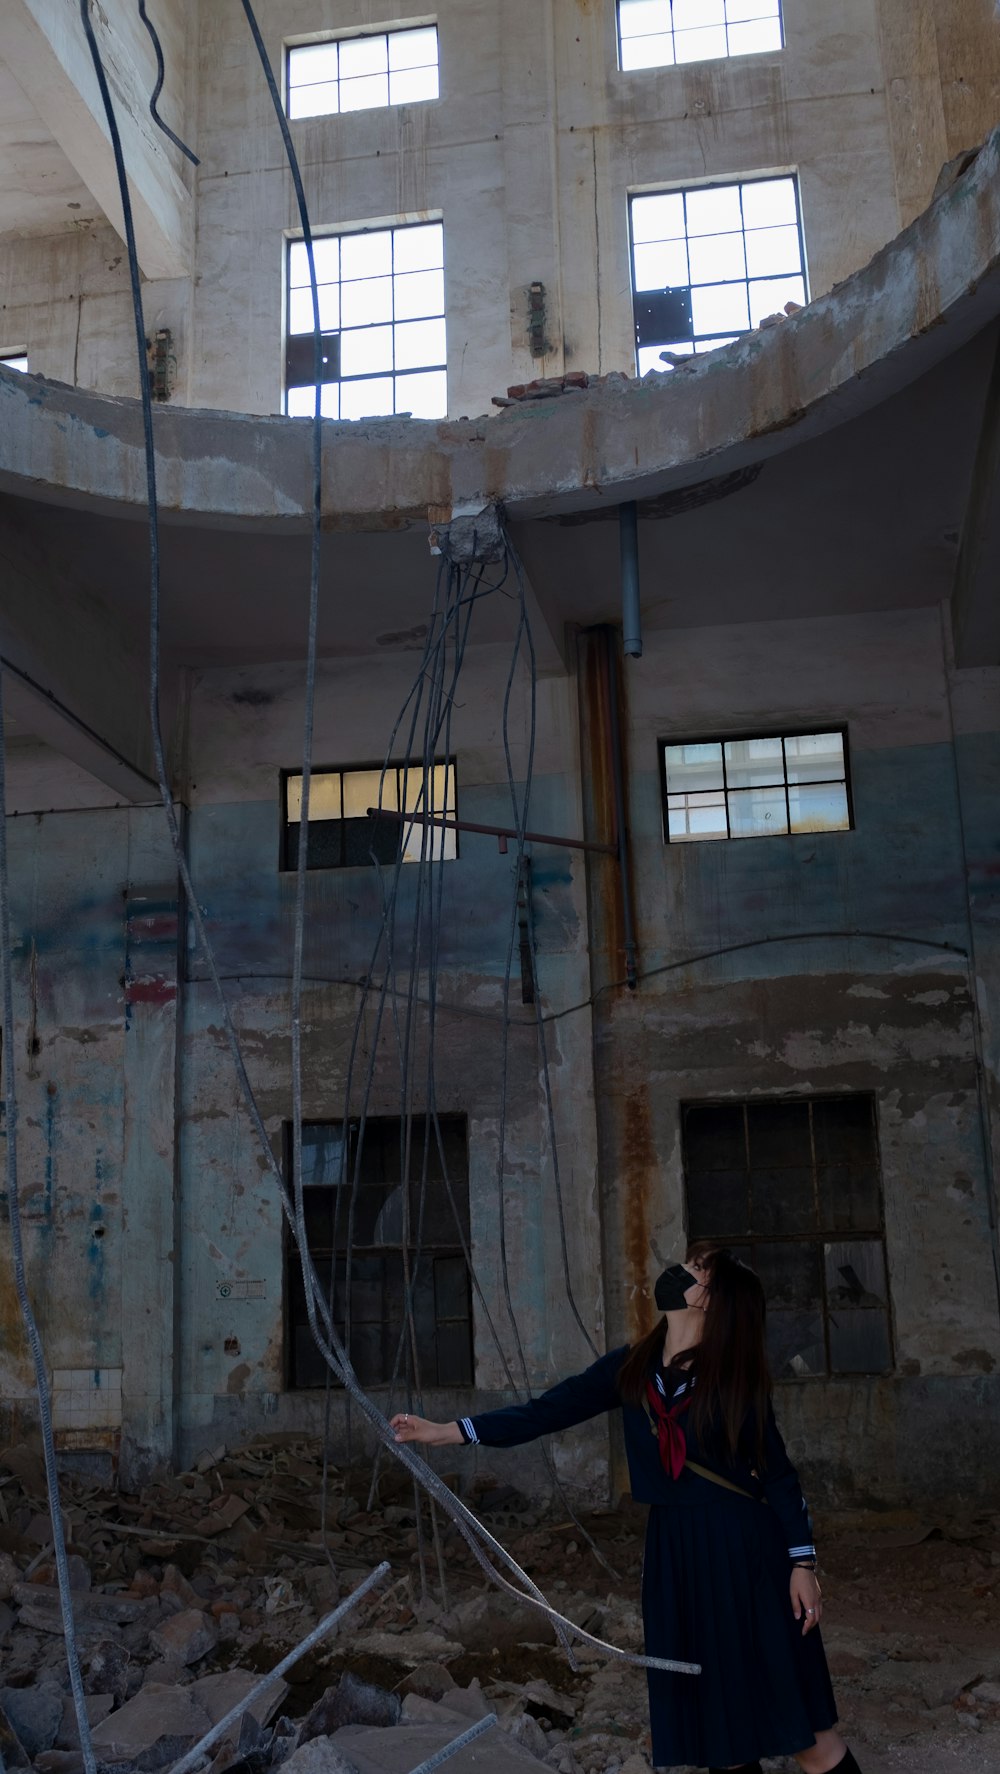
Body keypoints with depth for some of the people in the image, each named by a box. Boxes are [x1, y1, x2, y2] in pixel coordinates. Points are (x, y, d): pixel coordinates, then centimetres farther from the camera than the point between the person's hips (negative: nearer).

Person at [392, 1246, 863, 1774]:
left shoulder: (736, 1379, -10)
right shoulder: (631, 1369, 0)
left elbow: (779, 1475, -5)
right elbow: (549, 1410, 0)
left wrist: (802, 1562, -10)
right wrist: (446, 1431, -4)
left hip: (743, 1551, -4)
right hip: (674, 1551, 4)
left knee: (786, 1710, -2)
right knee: (708, 1708, 12)